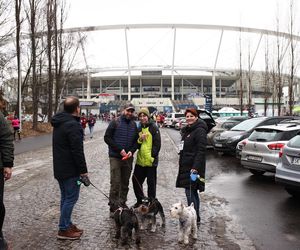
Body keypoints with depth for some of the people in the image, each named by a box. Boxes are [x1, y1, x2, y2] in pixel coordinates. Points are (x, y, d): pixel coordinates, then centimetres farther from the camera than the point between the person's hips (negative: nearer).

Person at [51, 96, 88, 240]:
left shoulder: (58, 123, 10)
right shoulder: (73, 125, -20)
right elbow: (77, 151, -22)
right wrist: (83, 170, -16)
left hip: (59, 168, 10)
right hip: (70, 170, -10)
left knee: (65, 197, 18)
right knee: (71, 198, 0)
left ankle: (67, 224, 28)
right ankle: (63, 230, 7)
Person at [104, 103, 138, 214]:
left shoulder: (134, 124, 9)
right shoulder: (115, 122, -4)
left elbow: (136, 141, 13)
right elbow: (107, 137, -8)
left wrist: (131, 151, -7)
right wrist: (120, 150, -14)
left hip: (128, 158, 5)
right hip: (115, 157, -4)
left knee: (125, 183, 12)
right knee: (115, 183, -4)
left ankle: (122, 204, 25)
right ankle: (113, 208, 5)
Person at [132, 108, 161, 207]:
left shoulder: (153, 128, -6)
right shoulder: (139, 129, 13)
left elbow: (157, 144, -9)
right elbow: (136, 144, 15)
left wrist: (152, 156, -15)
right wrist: (140, 139, -6)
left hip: (150, 161, -6)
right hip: (140, 160, 6)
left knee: (151, 183, 4)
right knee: (136, 180, 12)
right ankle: (140, 200, 29)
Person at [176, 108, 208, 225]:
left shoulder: (200, 131, -12)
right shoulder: (187, 130, 17)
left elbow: (201, 151, -19)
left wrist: (195, 167, -25)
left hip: (194, 167, -9)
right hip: (186, 166, 9)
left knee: (190, 192, -8)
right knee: (192, 192, 15)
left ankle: (195, 218, 2)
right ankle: (196, 217, 25)